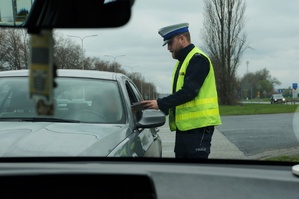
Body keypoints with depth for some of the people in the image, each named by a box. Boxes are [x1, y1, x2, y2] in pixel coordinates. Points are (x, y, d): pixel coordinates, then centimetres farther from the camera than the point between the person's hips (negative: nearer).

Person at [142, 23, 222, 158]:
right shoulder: (182, 61, 20)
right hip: (184, 126, 10)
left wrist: (161, 103, -18)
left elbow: (189, 92, -21)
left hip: (198, 126, -10)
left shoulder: (198, 59, -11)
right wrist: (163, 107, 8)